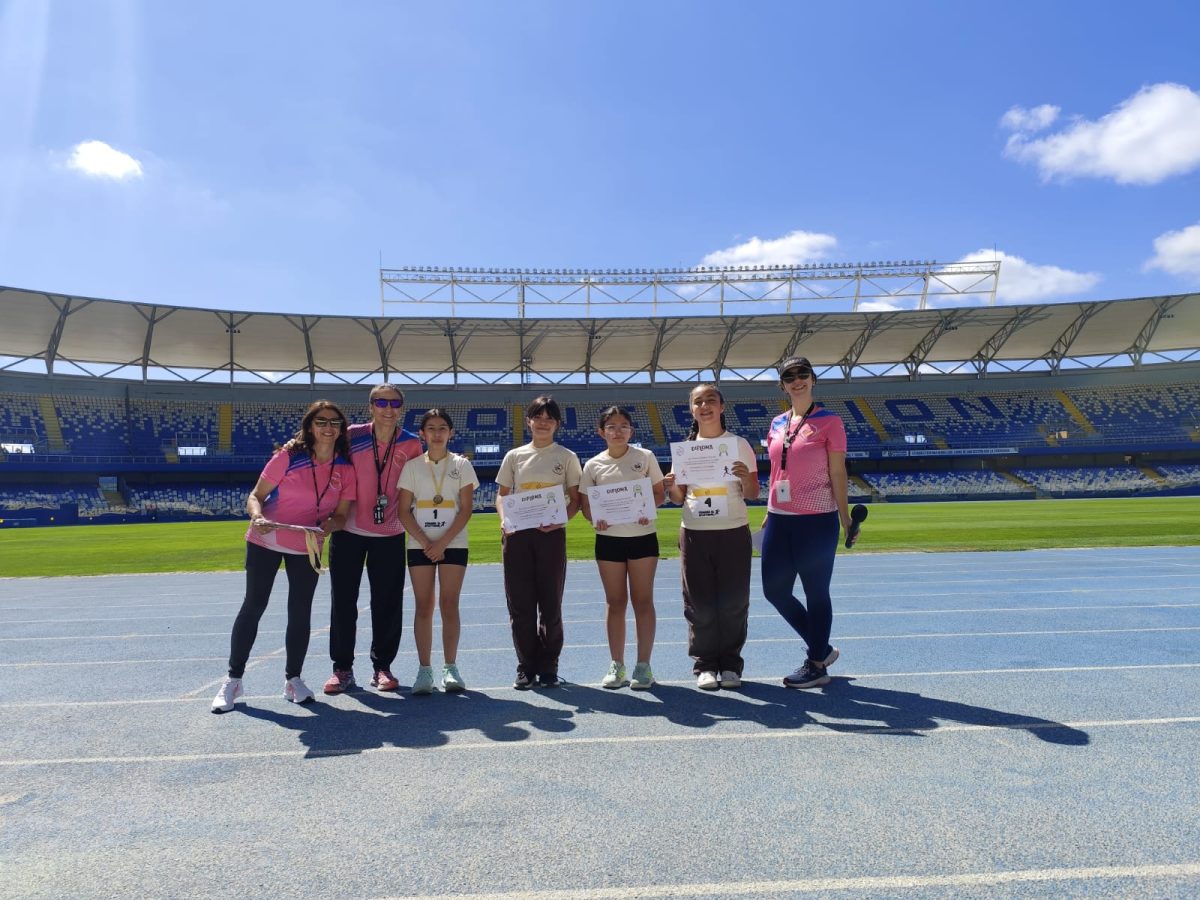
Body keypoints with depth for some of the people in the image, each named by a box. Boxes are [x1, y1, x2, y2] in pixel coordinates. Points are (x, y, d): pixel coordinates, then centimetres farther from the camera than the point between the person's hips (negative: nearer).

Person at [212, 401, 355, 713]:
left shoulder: (346, 470, -6)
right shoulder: (288, 457, -14)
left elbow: (341, 514, -2)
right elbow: (256, 495, -10)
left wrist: (327, 526, -24)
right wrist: (257, 517, -30)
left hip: (308, 548, 3)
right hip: (265, 542, -2)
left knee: (300, 612, 6)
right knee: (253, 607, 3)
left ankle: (293, 679, 21)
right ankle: (233, 680, 15)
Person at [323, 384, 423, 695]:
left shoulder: (412, 444, -4)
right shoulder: (352, 436, -8)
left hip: (390, 535, 1)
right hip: (348, 532, 0)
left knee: (388, 603, 5)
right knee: (343, 601, 5)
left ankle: (382, 666, 20)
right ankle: (342, 668, 18)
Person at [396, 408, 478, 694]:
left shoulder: (461, 465, 2)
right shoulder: (413, 467, 4)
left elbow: (466, 509, -3)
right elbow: (404, 511, 1)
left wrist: (442, 542, -12)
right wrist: (426, 543, -10)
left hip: (453, 544, -1)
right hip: (420, 545, 1)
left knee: (449, 604, -1)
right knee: (423, 606, 1)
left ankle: (450, 668, 6)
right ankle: (424, 669, 6)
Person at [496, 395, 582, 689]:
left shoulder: (567, 457, 5)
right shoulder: (514, 456, 10)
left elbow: (575, 499, 4)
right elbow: (501, 496, 11)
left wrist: (559, 520, -14)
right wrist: (505, 521, -9)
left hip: (551, 535, -1)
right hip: (516, 535, 2)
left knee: (551, 604, 3)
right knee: (520, 604, 4)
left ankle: (548, 667, 16)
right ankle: (526, 667, 16)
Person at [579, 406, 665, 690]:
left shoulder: (645, 457, 0)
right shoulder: (594, 465, 2)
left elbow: (660, 493, 3)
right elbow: (585, 503, 5)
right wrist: (594, 517, -16)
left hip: (643, 536, -1)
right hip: (608, 538, 1)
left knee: (642, 600, 3)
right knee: (615, 601, 7)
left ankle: (643, 665, 12)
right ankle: (616, 665, 17)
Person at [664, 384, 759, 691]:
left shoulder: (739, 444, 1)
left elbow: (752, 494, 1)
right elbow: (679, 498, 10)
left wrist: (745, 477, -20)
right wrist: (671, 488, -12)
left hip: (733, 533, -1)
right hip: (694, 534, 2)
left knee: (733, 602, 2)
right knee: (699, 603, 3)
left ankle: (730, 664, 16)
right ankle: (705, 665, 15)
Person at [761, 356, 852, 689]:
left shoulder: (829, 421, -4)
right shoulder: (777, 424, 11)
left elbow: (837, 473, -6)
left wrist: (845, 518, -7)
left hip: (817, 520, -6)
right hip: (779, 520, 6)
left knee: (816, 593, 3)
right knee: (774, 590, 10)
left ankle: (817, 665, 19)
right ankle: (822, 648, 29)